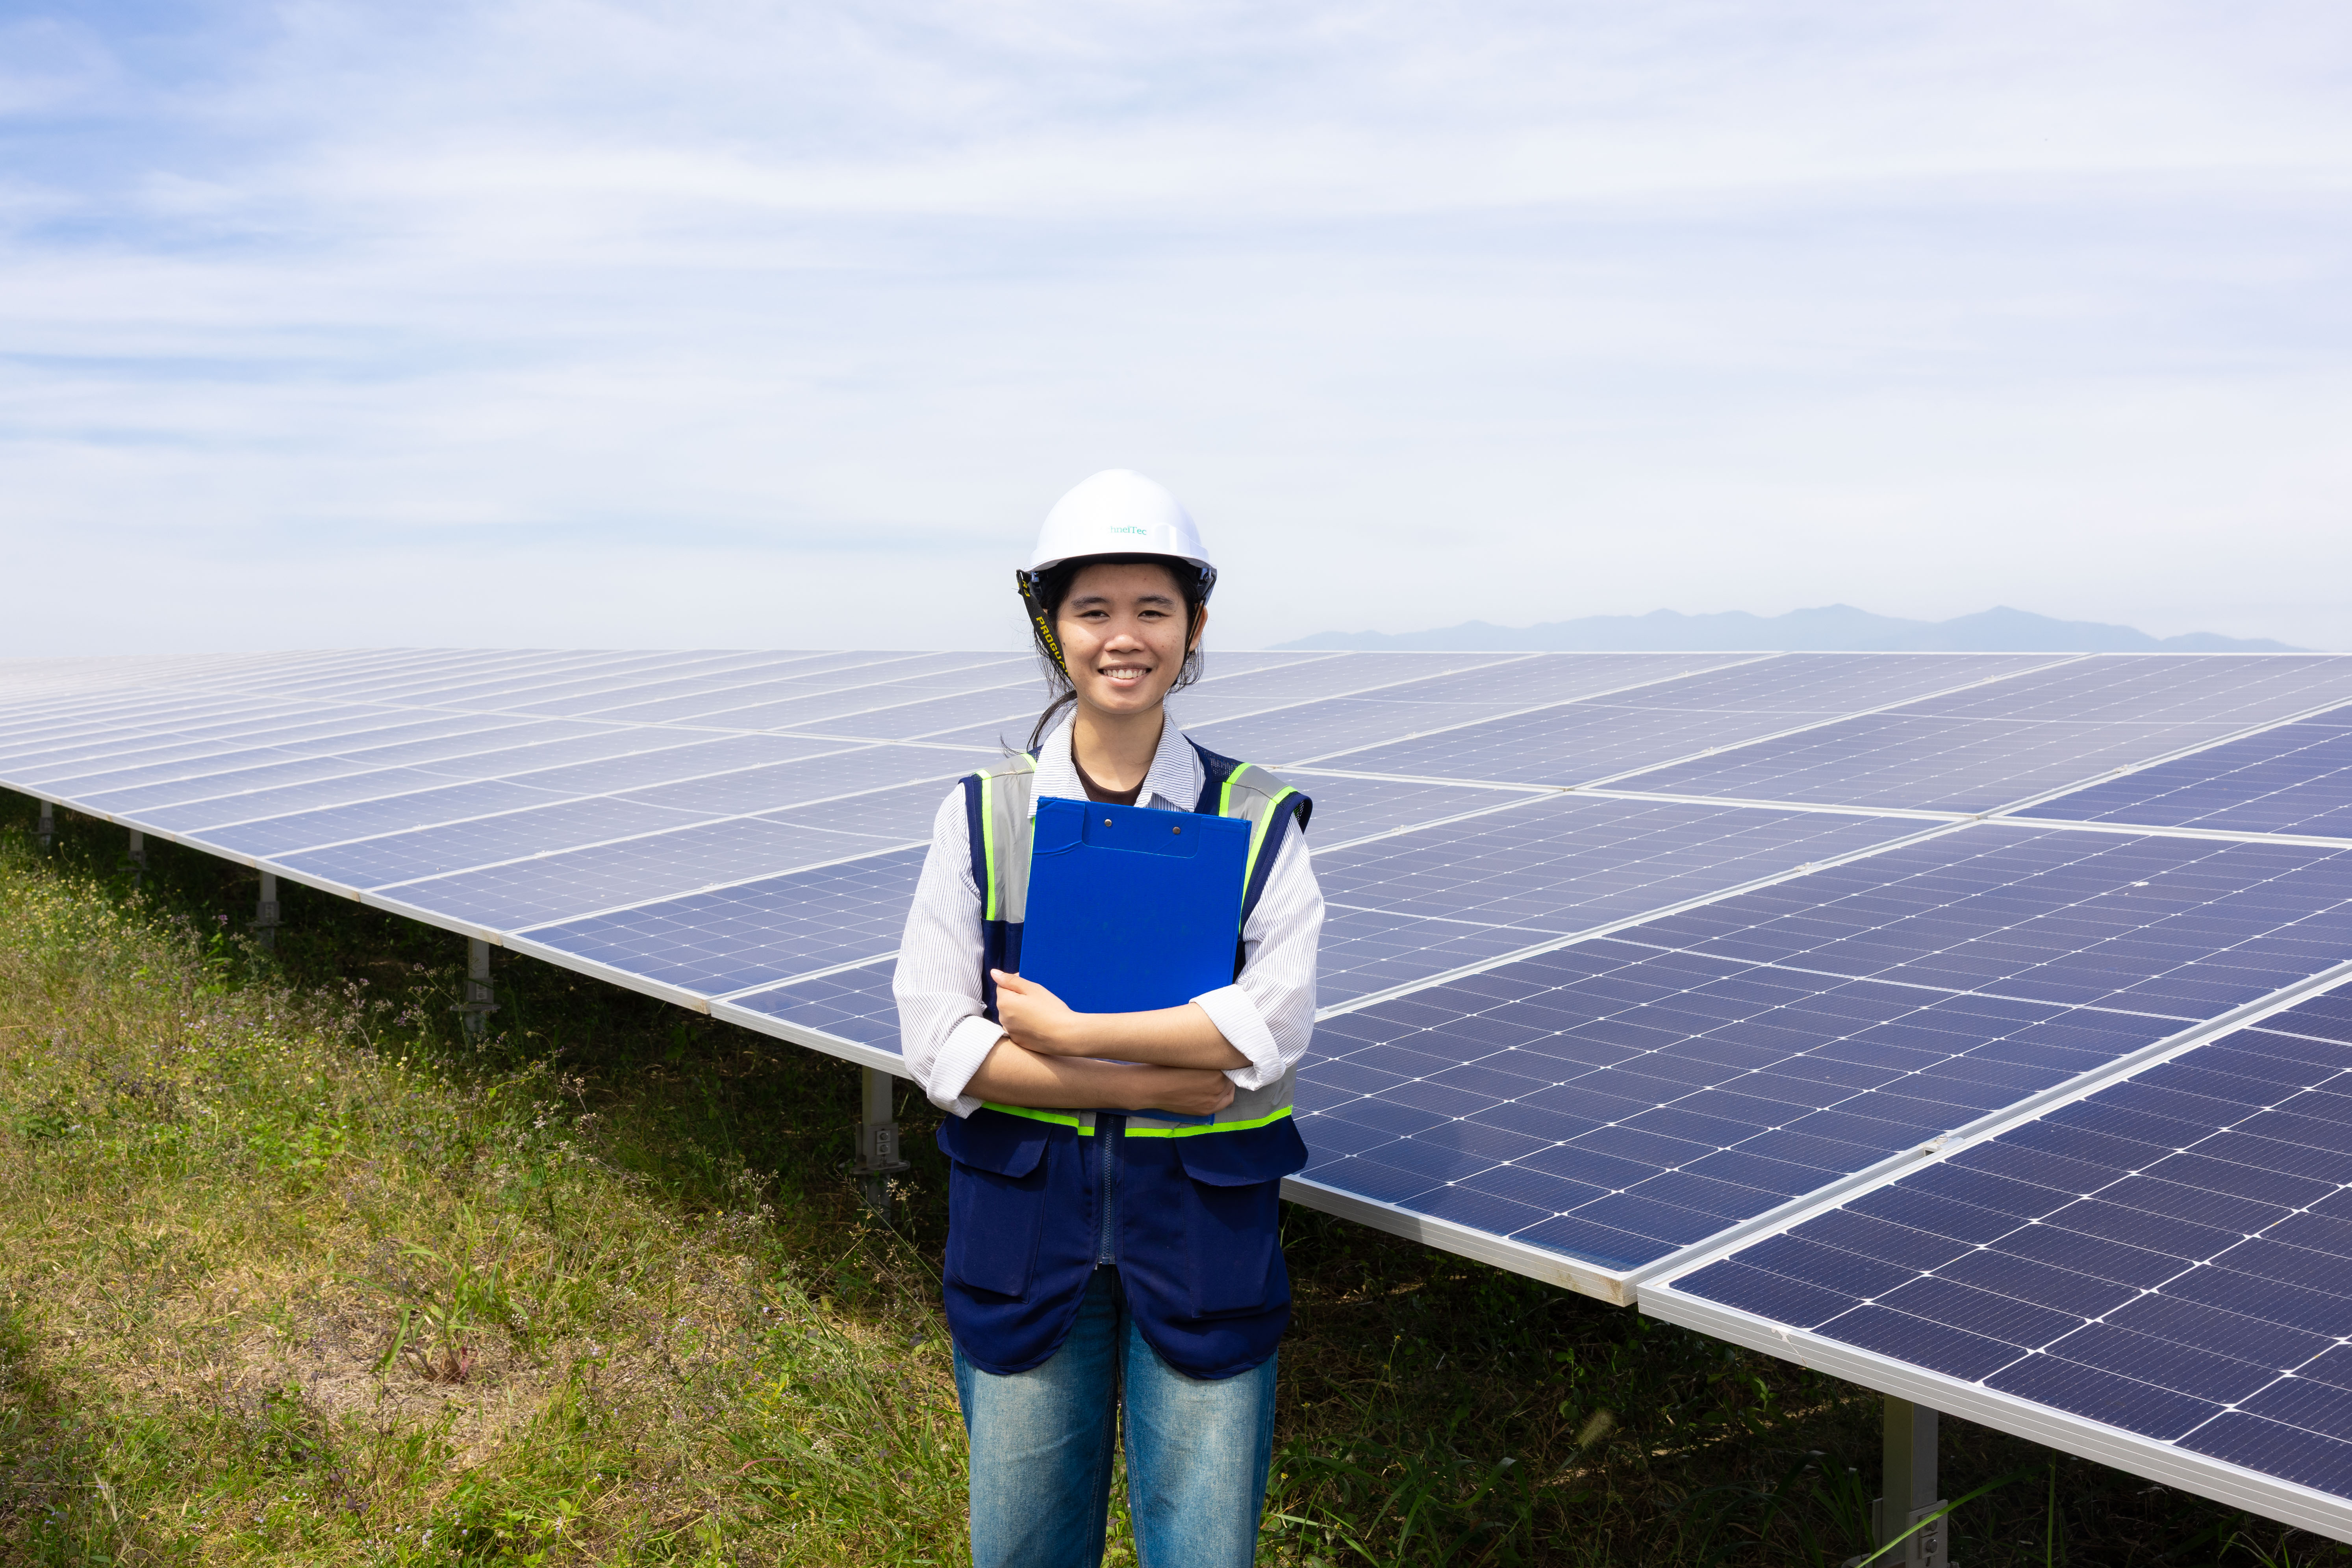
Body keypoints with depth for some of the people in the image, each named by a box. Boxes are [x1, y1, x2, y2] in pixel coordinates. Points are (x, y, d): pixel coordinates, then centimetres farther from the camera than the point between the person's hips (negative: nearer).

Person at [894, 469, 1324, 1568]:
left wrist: (1070, 1033, -17)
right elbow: (936, 1039, -9)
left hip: (1203, 1226, 0)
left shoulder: (1257, 820, -3)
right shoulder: (982, 815, -2)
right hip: (1024, 1220, 1)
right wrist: (1151, 1078, -17)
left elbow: (1273, 1026, -15)